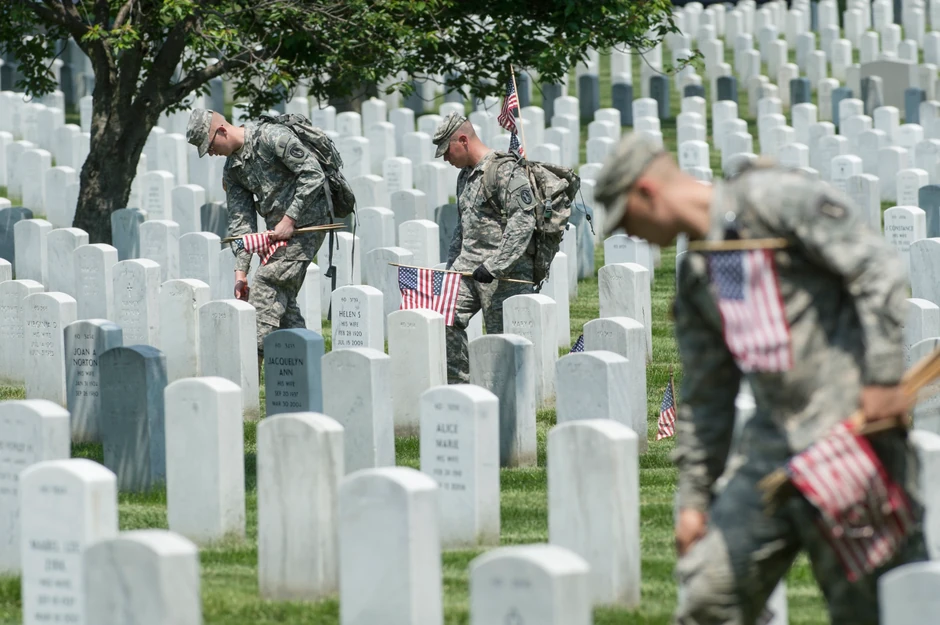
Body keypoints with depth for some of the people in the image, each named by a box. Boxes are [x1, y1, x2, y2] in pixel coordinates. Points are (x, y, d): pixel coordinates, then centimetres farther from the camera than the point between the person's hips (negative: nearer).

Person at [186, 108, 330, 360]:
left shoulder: (272, 137, -17)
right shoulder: (232, 168, 9)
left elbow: (313, 174, -19)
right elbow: (241, 221, 6)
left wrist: (289, 219, -19)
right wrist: (240, 271, -3)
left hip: (305, 221, -9)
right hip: (279, 227, 9)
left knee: (268, 284, -16)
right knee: (282, 298, 7)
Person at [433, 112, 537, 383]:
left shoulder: (506, 170, -12)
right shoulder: (466, 175, 19)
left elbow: (523, 222, -21)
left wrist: (493, 267, -24)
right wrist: (451, 267, 23)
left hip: (506, 269, -9)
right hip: (468, 265, 9)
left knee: (502, 334, -6)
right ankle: (460, 387, 0)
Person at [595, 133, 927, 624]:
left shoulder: (770, 197, -6)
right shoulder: (695, 275, 18)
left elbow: (876, 267, -12)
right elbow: (704, 396, 24)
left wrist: (883, 376, -18)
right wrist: (693, 497, 22)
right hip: (773, 448, 8)